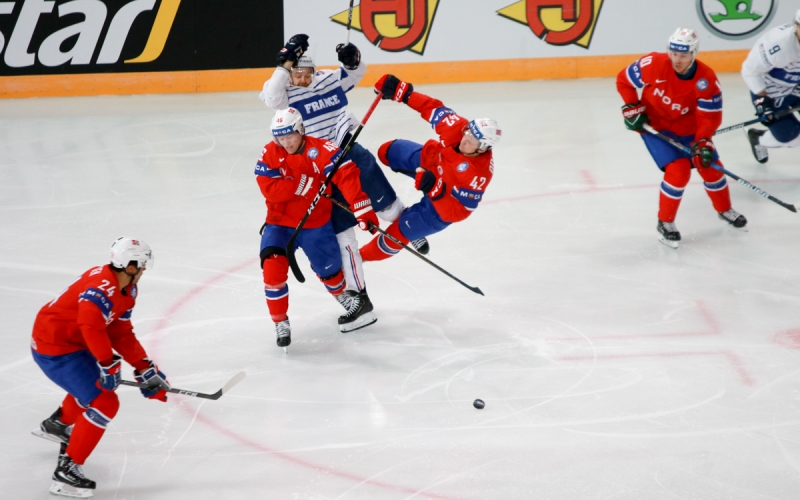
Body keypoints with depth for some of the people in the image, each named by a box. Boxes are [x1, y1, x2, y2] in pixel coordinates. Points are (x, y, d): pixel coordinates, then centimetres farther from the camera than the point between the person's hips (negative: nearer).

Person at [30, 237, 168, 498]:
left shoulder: (126, 290, 5)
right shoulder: (102, 287, -27)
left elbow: (122, 335, 9)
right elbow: (91, 325, -44)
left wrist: (146, 369, 4)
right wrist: (109, 363, -40)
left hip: (73, 343, 11)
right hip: (55, 349, -11)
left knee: (100, 378, 32)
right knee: (105, 403, -14)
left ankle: (56, 424, 50)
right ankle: (66, 472, -11)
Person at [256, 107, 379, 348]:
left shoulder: (321, 150, -18)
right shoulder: (269, 154, -10)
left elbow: (346, 175, -29)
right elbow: (270, 189, -22)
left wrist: (362, 208, -41)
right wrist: (304, 184, -29)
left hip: (316, 224, 0)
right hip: (280, 223, 1)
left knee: (329, 270, 13)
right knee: (273, 269, -17)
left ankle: (344, 296, 49)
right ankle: (280, 323, 2)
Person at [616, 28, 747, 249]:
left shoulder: (707, 80, -23)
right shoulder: (654, 65, -27)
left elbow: (710, 116, -18)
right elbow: (624, 79, -12)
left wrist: (703, 143, -31)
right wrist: (632, 109, -15)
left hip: (688, 127, 3)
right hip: (654, 125, -3)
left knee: (710, 166, 7)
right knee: (678, 171, -19)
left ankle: (724, 210, 37)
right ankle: (665, 222, 2)